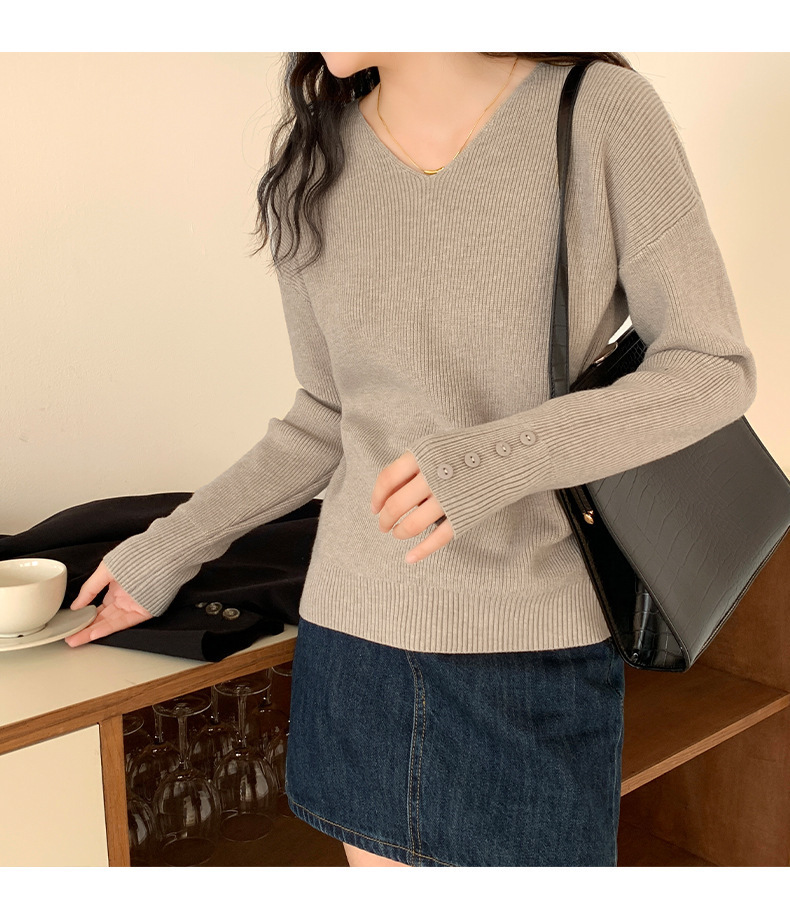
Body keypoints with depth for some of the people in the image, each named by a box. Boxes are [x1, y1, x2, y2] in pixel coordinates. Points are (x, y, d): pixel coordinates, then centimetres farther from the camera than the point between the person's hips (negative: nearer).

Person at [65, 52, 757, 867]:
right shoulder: (312, 163, 2)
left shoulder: (602, 111, -9)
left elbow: (713, 368, -8)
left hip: (535, 647, -3)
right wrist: (166, 553, 10)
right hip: (355, 629, 3)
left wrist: (499, 458, -22)